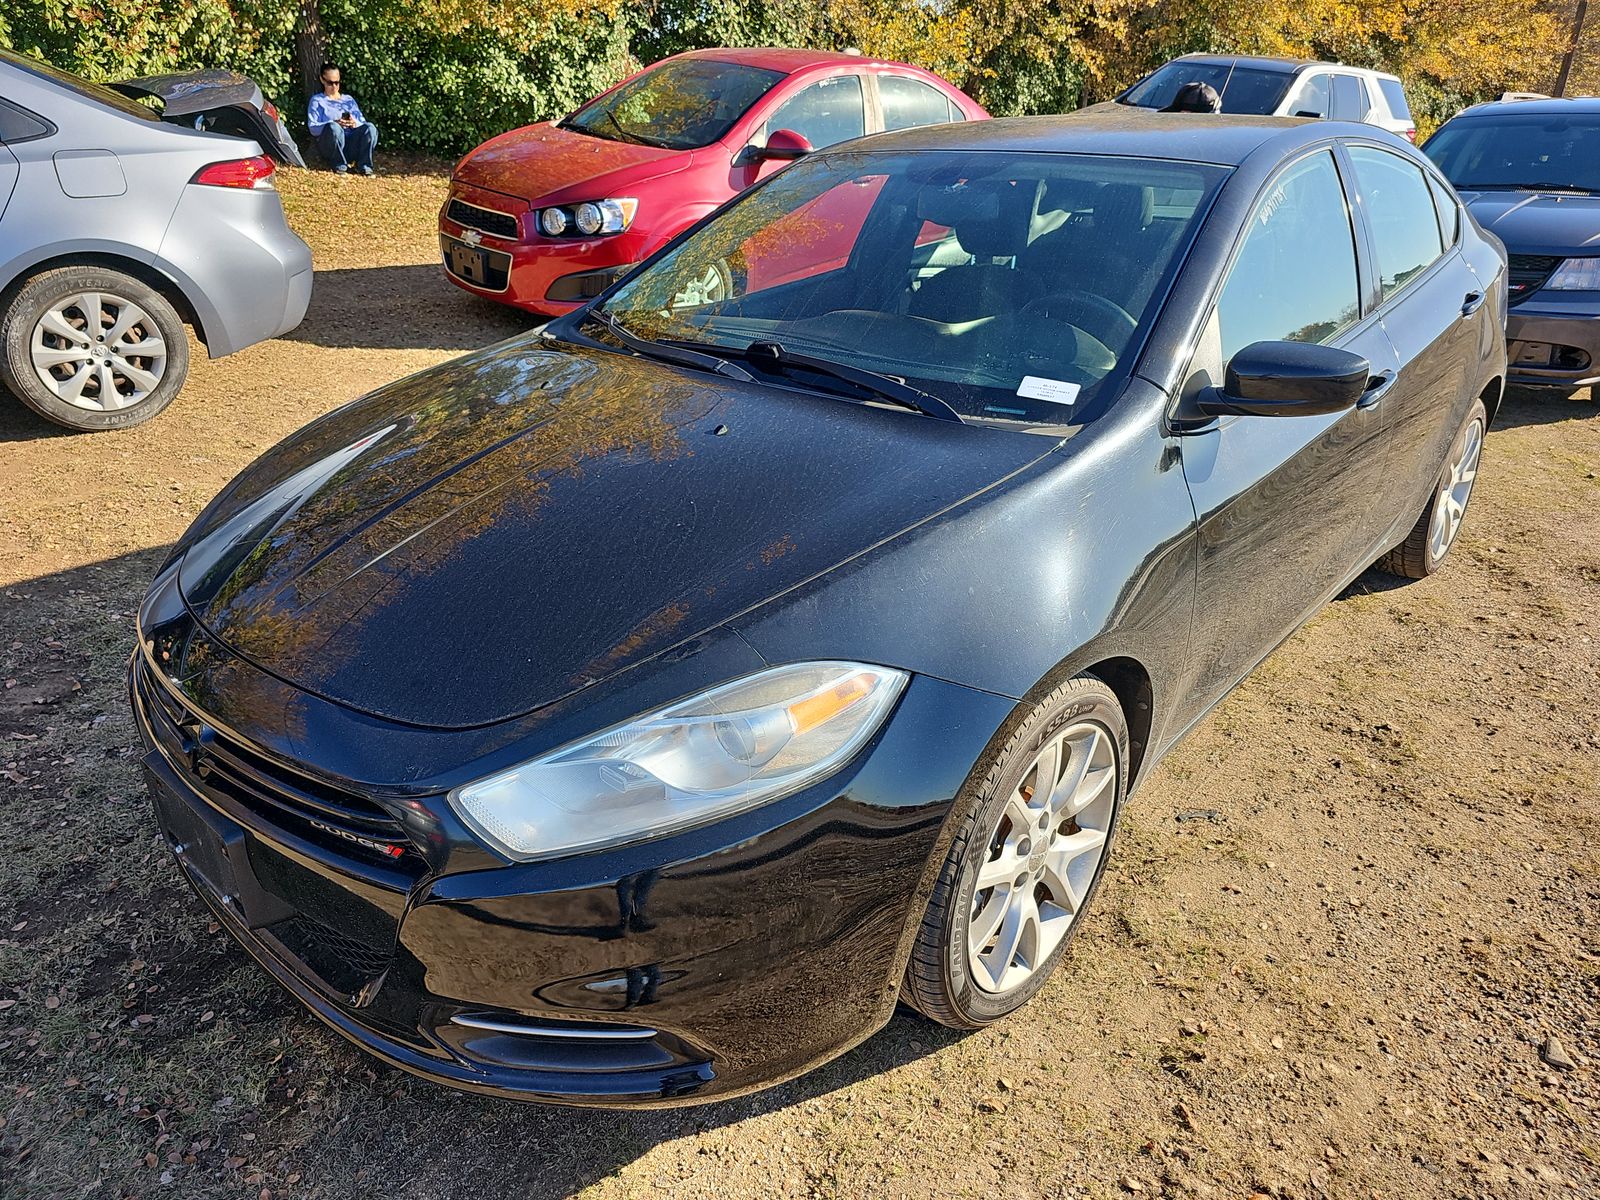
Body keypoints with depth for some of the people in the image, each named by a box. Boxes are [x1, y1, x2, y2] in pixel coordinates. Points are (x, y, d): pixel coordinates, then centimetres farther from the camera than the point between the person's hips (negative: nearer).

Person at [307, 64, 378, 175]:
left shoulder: (349, 100, 27)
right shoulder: (317, 101, 15)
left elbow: (363, 123, 15)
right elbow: (313, 128, 0)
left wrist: (355, 124, -10)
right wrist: (335, 123, -18)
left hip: (352, 144, 3)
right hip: (329, 146, -2)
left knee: (370, 128, -25)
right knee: (333, 127, -37)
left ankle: (364, 166, -19)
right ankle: (339, 166, -20)